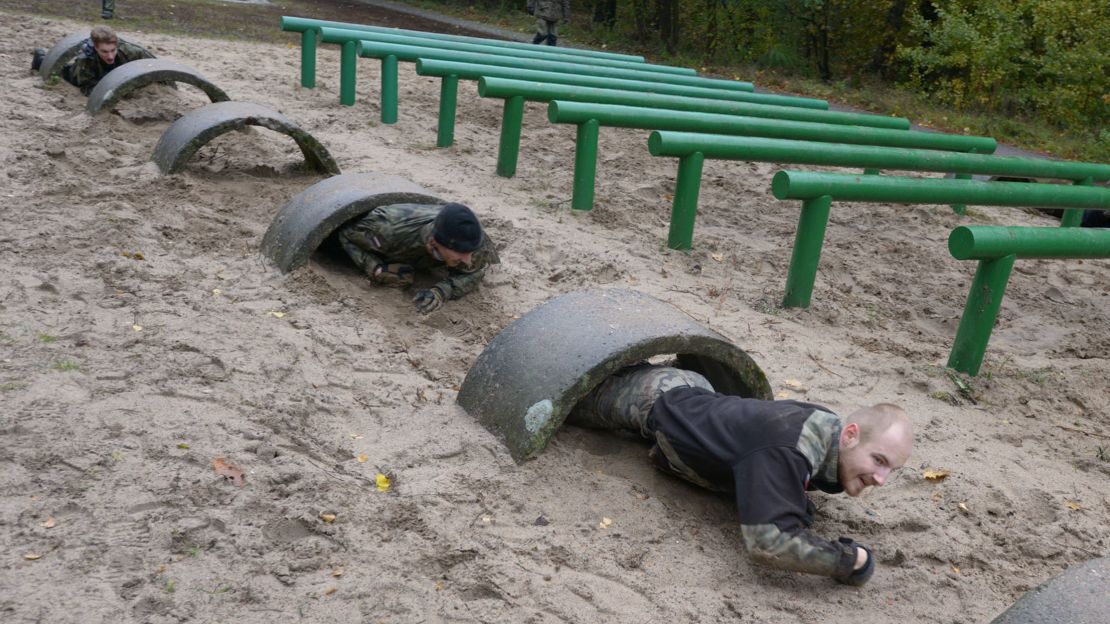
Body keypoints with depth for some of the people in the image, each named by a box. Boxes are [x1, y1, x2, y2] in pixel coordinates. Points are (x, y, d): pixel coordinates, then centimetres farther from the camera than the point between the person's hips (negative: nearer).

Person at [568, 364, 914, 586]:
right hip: (653, 399, -6)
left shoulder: (828, 427, -16)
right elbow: (766, 541, -52)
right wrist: (853, 559, -41)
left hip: (689, 389, 6)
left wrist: (797, 495, -11)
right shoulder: (788, 449, -44)